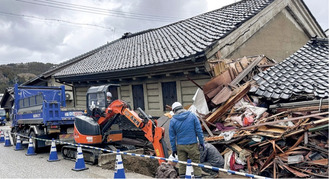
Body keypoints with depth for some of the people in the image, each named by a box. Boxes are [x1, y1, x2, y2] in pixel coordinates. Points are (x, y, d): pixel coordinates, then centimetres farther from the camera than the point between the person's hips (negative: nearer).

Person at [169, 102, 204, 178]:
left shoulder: (172, 120, -1)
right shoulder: (192, 115, -3)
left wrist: (174, 149, 9)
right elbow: (199, 130, -3)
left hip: (180, 146, 1)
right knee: (196, 162, 7)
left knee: (182, 163, 12)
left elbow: (172, 136, 2)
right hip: (192, 144, -1)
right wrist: (201, 142, 4)